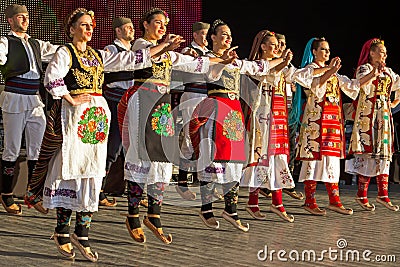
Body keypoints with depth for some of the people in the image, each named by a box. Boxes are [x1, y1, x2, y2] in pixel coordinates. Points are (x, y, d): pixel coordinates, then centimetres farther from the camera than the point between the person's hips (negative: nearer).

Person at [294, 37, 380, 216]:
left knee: (332, 159, 4)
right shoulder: (310, 69, 1)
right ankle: (309, 201, -4)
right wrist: (331, 71, -32)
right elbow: (316, 85, -20)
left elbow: (352, 85, 16)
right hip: (316, 119, -7)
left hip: (333, 120, 7)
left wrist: (372, 74, 6)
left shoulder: (332, 72, 22)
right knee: (314, 157, -8)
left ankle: (334, 200, 3)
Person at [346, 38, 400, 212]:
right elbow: (365, 88, -21)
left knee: (383, 153, 5)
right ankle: (362, 195, -2)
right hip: (368, 114, -7)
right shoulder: (364, 69, -3)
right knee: (367, 153, -8)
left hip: (384, 115, 7)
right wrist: (376, 71, -23)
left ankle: (383, 195, 7)